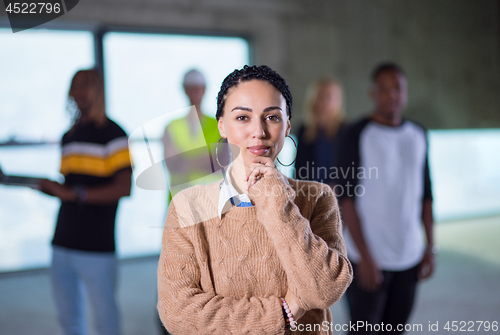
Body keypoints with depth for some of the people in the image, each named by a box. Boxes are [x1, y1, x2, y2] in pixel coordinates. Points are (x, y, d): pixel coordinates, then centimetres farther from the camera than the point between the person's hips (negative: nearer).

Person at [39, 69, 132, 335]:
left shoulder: (112, 134, -7)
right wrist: (48, 188, 1)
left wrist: (72, 193, -20)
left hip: (96, 246, -7)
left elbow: (123, 188, -16)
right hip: (63, 243, 7)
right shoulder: (69, 137, 16)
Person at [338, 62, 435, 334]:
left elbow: (425, 194, 15)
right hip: (369, 256, -5)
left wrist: (430, 247, 10)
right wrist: (365, 256, -16)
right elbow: (347, 199, -11)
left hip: (409, 256, 5)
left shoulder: (418, 136, 10)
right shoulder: (358, 135, -7)